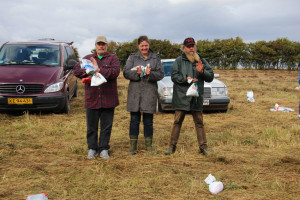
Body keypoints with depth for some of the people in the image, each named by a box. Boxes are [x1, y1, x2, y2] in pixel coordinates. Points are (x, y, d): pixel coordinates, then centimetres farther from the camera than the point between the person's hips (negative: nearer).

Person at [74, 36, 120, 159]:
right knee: (91, 126, 6)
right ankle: (92, 149, 17)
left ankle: (104, 149, 15)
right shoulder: (87, 58, 14)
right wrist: (89, 71, -15)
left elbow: (115, 72, -13)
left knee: (106, 126, 4)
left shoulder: (113, 58, 6)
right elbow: (77, 70, 1)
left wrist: (99, 69, -19)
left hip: (108, 99, -1)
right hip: (91, 98, 2)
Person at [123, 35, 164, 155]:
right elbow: (126, 73, 0)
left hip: (150, 93, 0)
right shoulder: (132, 57, 9)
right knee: (134, 119, 2)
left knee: (148, 120, 6)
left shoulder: (155, 58, 10)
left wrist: (150, 74, -18)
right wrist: (137, 73, -19)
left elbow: (160, 74, 2)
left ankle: (149, 144, 18)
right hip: (135, 92, 0)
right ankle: (133, 146, 9)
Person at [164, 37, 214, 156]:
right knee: (177, 122, 4)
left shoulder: (201, 61, 10)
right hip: (181, 97, -2)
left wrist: (202, 72, -12)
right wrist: (186, 79, -15)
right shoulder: (179, 61, 4)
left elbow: (210, 77, 6)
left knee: (199, 122, 6)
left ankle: (203, 147, 13)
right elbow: (174, 76, -4)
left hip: (197, 97, 2)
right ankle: (172, 146, 12)